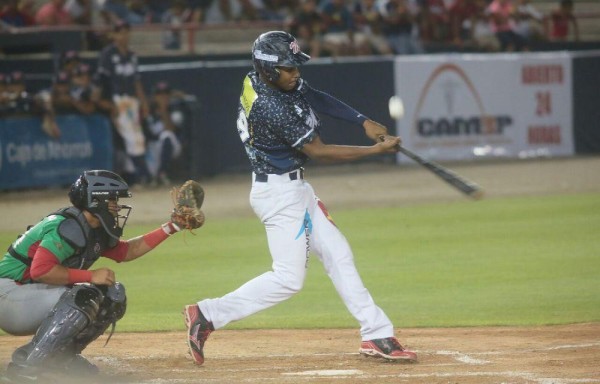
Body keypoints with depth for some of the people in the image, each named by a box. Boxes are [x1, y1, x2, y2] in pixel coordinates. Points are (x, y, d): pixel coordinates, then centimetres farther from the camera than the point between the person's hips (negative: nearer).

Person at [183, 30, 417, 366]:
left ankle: (377, 335, 12)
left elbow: (315, 97, 7)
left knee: (338, 255, 10)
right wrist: (377, 150, -16)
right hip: (280, 192, -10)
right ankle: (209, 315, -2)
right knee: (289, 278, -7)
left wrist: (364, 122, -5)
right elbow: (319, 151, -22)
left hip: (294, 188, 10)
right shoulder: (272, 108, -28)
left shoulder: (261, 80, -2)